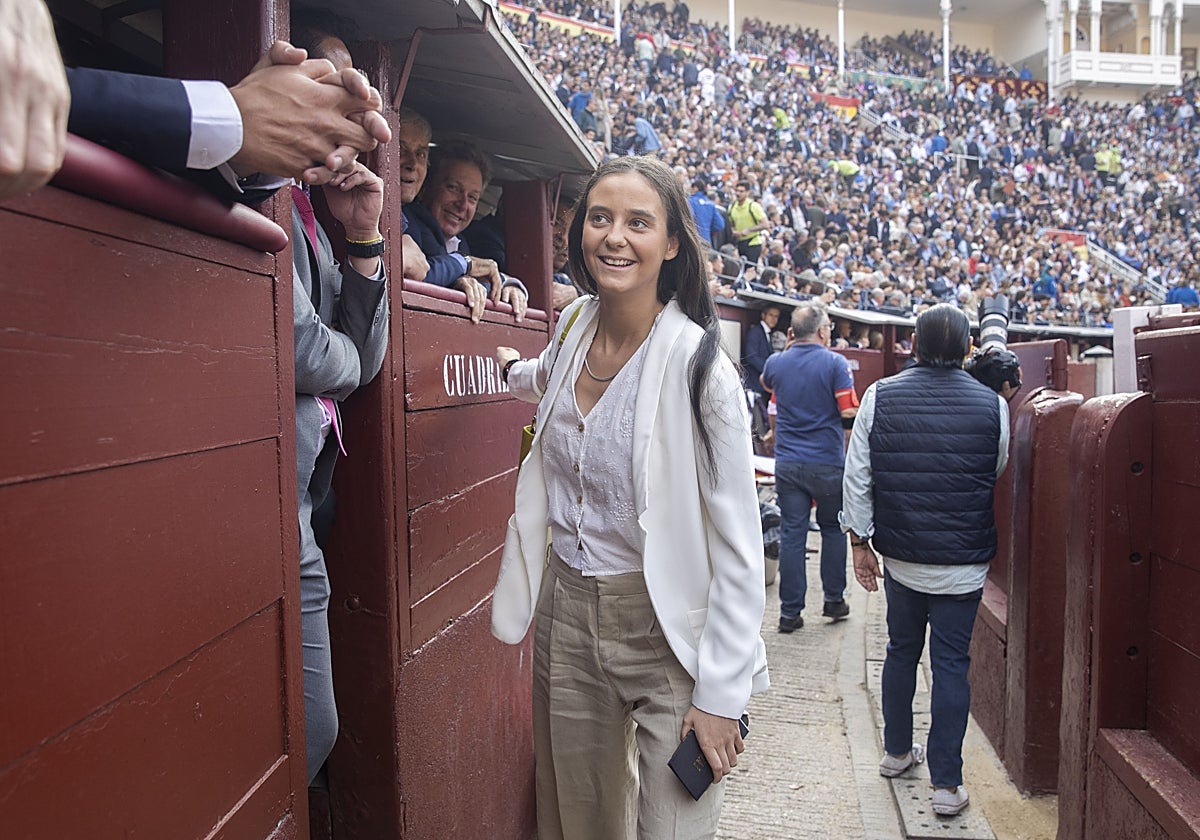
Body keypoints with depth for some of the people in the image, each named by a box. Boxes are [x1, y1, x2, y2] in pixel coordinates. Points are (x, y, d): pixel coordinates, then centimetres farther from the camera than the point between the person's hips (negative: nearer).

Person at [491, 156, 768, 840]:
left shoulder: (698, 365, -19)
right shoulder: (575, 326, 0)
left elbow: (740, 546, -17)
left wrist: (721, 695, -16)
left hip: (665, 627, -5)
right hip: (565, 611, 6)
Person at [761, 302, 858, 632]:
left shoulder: (776, 363, 2)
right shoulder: (835, 363, -10)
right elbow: (849, 412, -15)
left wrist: (788, 348, 24)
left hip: (787, 464, 2)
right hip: (828, 463, -2)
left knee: (791, 534, 4)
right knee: (833, 529, 16)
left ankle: (790, 611, 7)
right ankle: (834, 600, 24)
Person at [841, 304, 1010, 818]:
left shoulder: (880, 398, -6)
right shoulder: (991, 404, -7)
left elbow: (857, 476, -4)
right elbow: (999, 474, 8)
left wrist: (859, 539, 4)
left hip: (900, 557, 2)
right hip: (963, 562, -2)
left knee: (901, 650, 18)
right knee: (951, 663, 5)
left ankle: (897, 752, 34)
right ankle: (946, 784, 11)